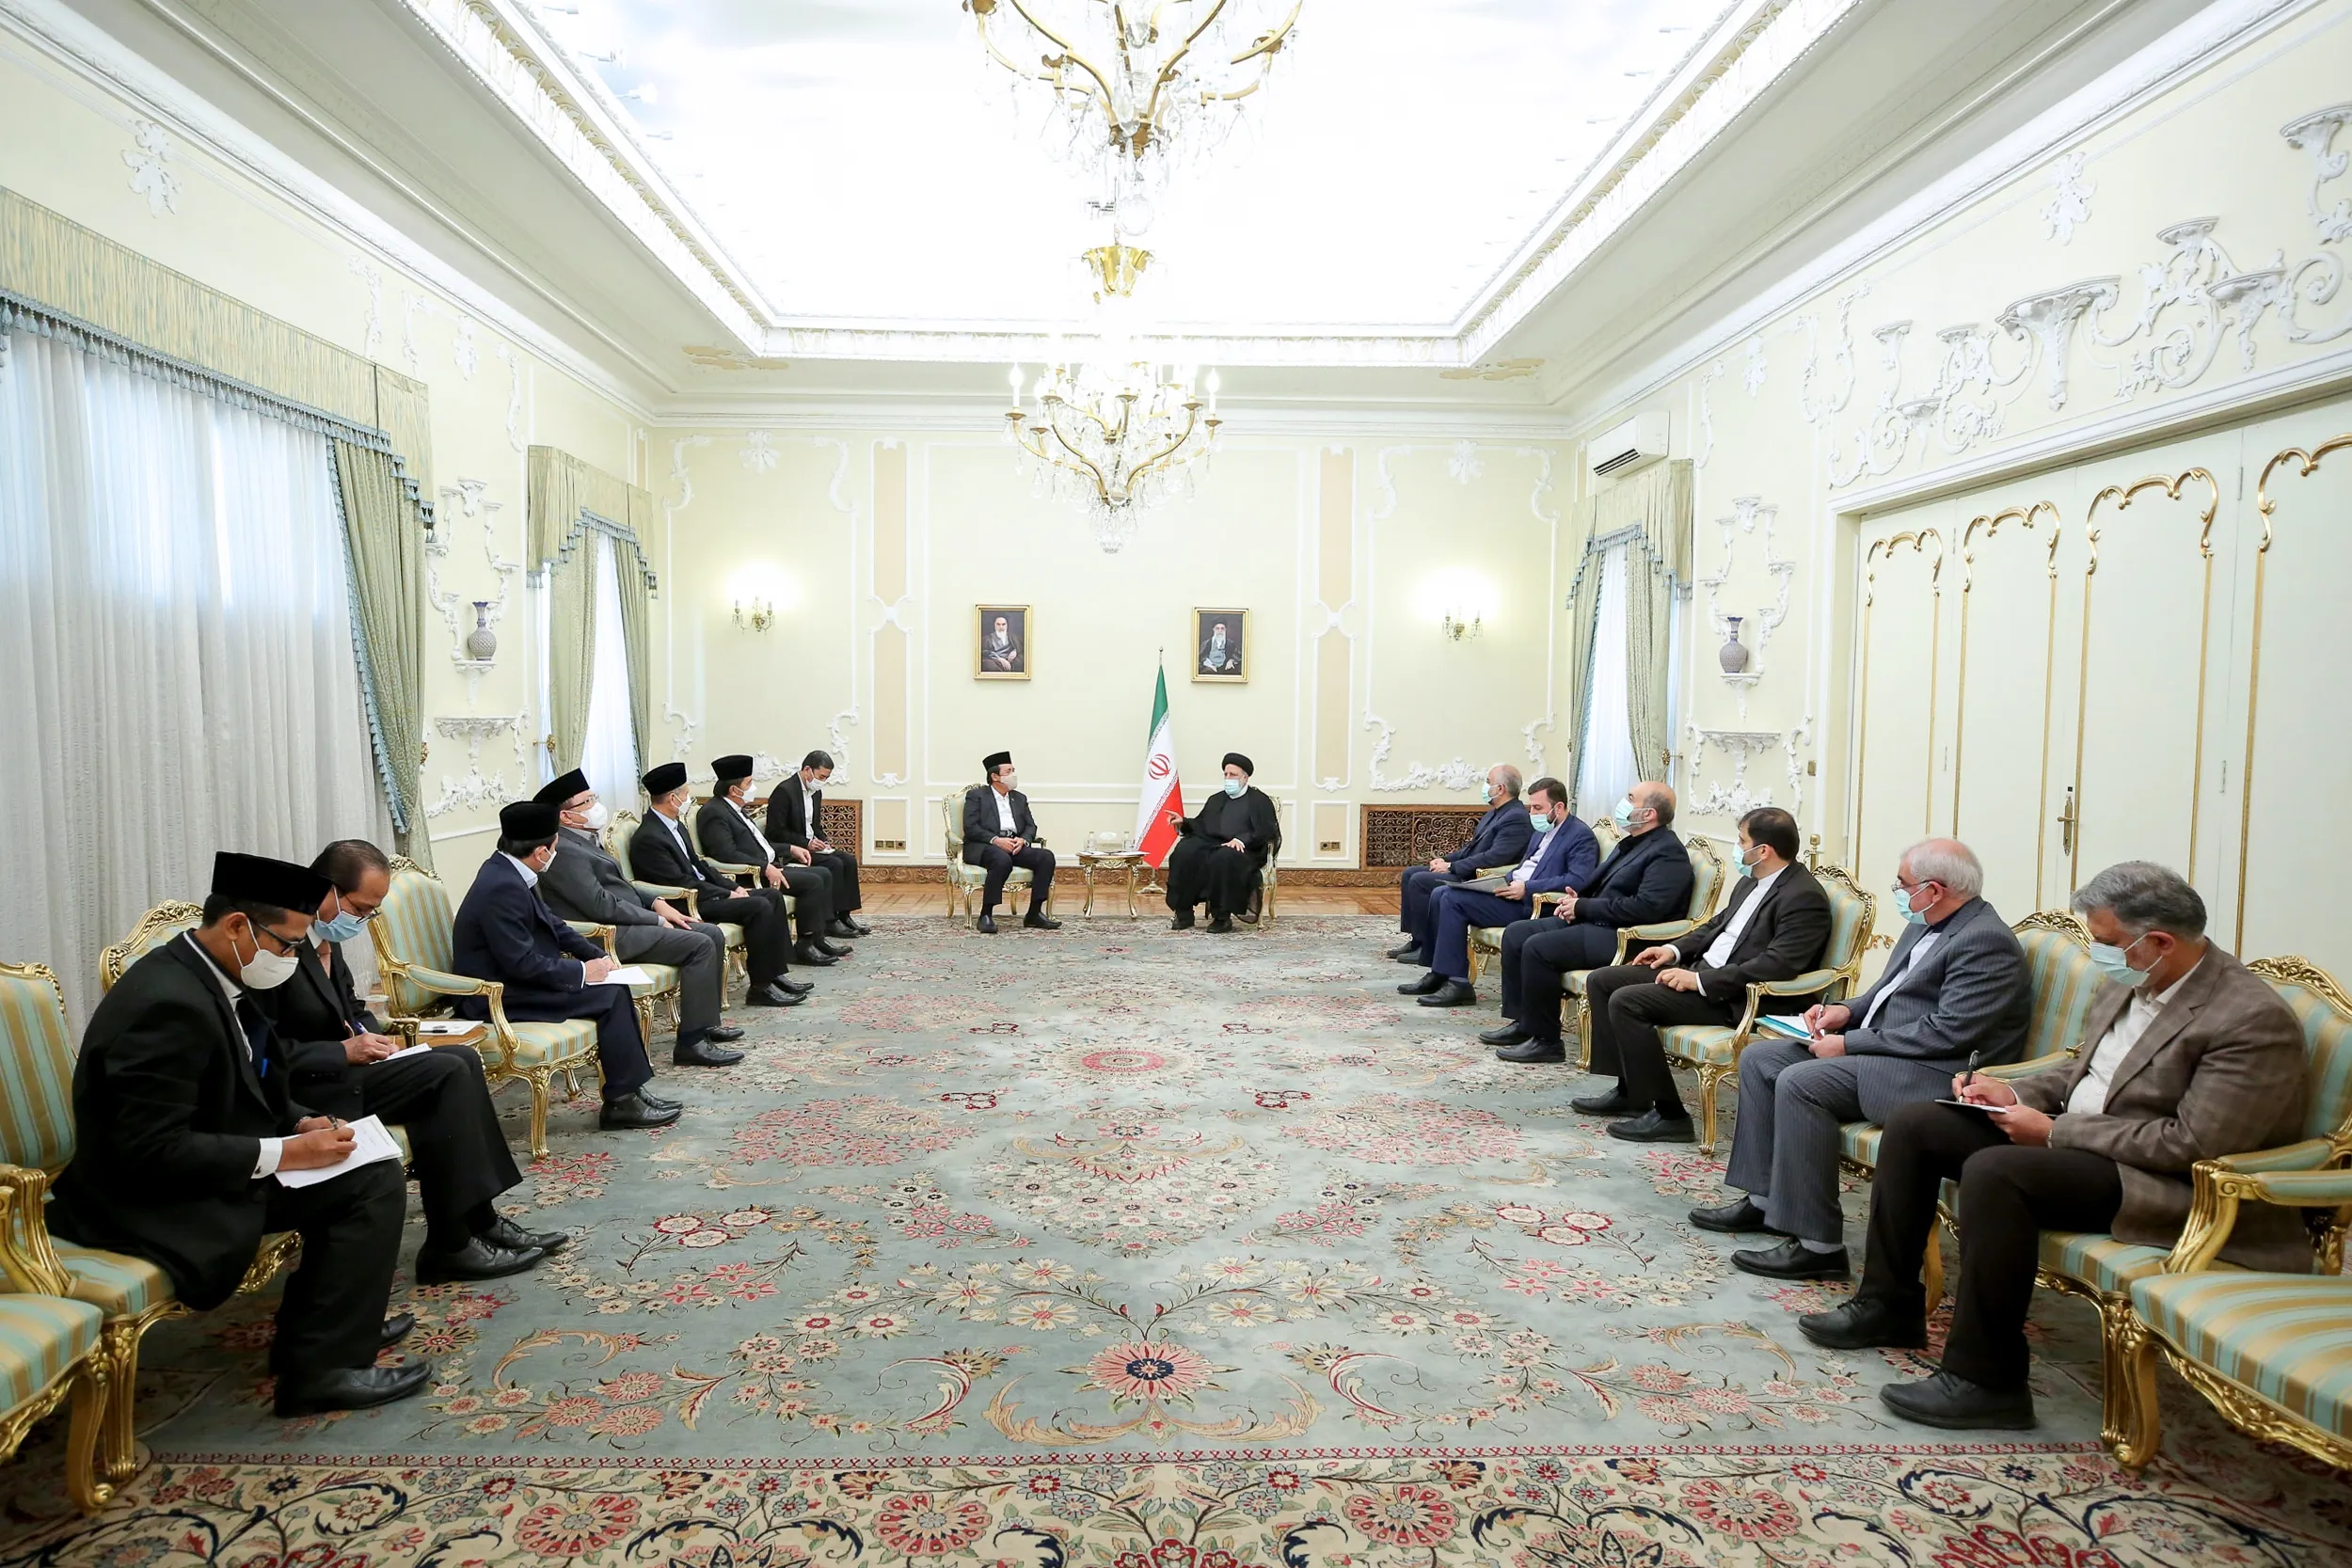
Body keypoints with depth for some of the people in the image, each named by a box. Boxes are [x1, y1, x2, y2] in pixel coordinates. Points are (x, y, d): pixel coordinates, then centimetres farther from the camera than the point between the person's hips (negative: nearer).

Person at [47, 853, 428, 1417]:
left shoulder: (203, 976, 3)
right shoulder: (168, 1004, -27)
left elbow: (247, 1088, 15)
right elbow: (153, 1151, -29)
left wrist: (301, 1122, -1)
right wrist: (286, 1152, -23)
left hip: (202, 1163, 10)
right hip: (151, 1202, -10)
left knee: (372, 1173, 11)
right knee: (373, 1184, -14)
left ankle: (325, 1326, 21)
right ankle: (322, 1368, -5)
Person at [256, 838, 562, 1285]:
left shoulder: (325, 937, 8)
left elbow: (351, 1006, 22)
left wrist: (372, 1035, 2)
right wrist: (344, 1051, -20)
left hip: (339, 1067, 9)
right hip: (303, 1092, -9)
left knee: (463, 1058, -2)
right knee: (447, 1073, -17)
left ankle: (480, 1220, -1)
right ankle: (450, 1246, -11)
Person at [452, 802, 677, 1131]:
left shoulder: (508, 871, 5)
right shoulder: (503, 887, -25)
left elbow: (551, 923, 15)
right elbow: (522, 963, -26)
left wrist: (597, 956, 4)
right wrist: (582, 972, -16)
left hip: (514, 979, 10)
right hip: (500, 996, -10)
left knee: (614, 986, 4)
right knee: (610, 996, -13)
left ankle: (629, 1089, 5)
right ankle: (621, 1102, -4)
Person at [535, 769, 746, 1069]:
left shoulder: (585, 840, 15)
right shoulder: (563, 852, -17)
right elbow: (601, 905, -22)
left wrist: (656, 902, 7)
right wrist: (656, 919, -14)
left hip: (626, 921, 11)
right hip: (608, 935, -10)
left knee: (713, 934, 6)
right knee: (700, 946, -19)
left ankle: (707, 1019, 15)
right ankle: (692, 1041, -16)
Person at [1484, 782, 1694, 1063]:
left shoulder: (1669, 852, -14)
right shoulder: (1633, 842, 18)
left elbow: (1646, 908, -25)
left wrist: (1584, 907, -18)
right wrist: (1577, 901, 5)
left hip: (1621, 937, -11)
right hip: (1594, 923, 11)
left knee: (1538, 947, -24)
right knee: (1516, 933, 3)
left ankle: (1545, 1040, -13)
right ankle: (1519, 1021, 6)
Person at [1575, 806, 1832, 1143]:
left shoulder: (1804, 897, -17)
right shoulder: (1751, 881, 12)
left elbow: (1777, 965, -25)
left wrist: (1700, 980, -25)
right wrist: (1675, 949, 10)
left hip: (1736, 997, -10)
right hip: (1701, 968, 10)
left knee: (1626, 1001, -24)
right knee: (1601, 981, 4)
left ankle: (1668, 1115, -14)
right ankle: (1630, 1090, 10)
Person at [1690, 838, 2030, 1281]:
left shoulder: (1986, 941, -17)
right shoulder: (1926, 927, 14)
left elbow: (1947, 1032, -23)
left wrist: (1850, 1044, -18)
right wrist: (1846, 1011, 5)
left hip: (1933, 1075, -11)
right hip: (1881, 1050, 11)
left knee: (1800, 1083, -28)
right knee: (1759, 1057, 5)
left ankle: (1817, 1244, -21)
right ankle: (1764, 1198, 10)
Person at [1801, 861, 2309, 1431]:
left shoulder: (2256, 1020, -19)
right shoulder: (2128, 982, 7)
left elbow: (2193, 1143, -24)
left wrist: (2053, 1131, -20)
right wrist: (2015, 1094, 1)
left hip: (2159, 1181, -9)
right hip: (2068, 1133, 9)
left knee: (1994, 1171, -33)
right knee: (1913, 1123, -1)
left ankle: (1985, 1380, -21)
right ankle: (1888, 1303, 8)